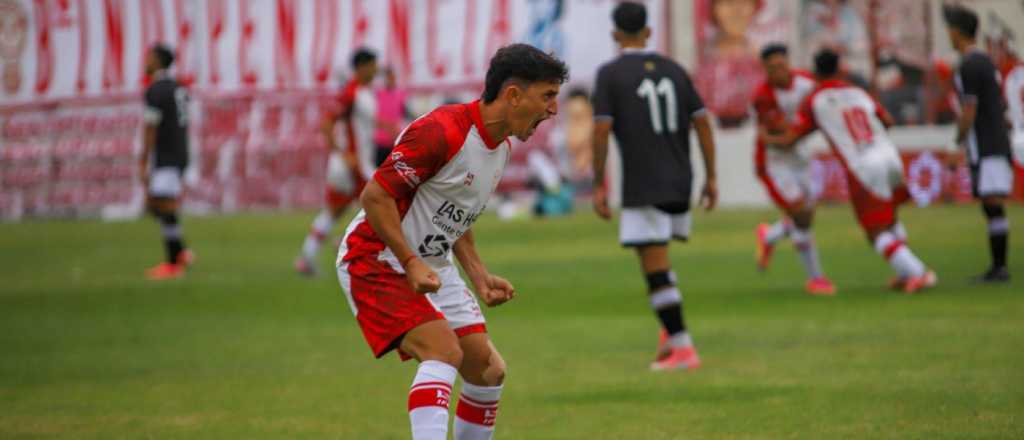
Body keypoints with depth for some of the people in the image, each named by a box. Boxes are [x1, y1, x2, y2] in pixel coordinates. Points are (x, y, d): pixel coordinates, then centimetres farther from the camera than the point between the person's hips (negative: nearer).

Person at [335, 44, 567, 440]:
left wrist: (480, 278, 9)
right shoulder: (442, 131, -23)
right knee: (445, 350, -27)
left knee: (488, 370, 4)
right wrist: (411, 263, -28)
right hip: (378, 262, -9)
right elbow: (375, 195, -23)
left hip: (432, 268, 9)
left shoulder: (501, 147, 7)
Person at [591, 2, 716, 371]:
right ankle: (671, 332, 11)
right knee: (656, 258, 22)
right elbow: (703, 123, 7)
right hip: (679, 182, 5)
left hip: (643, 186, -5)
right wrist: (711, 178, 12)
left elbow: (601, 130, -11)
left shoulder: (610, 74, -3)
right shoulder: (673, 70, 10)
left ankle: (682, 347, -9)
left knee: (655, 267, -4)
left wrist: (599, 185, -6)